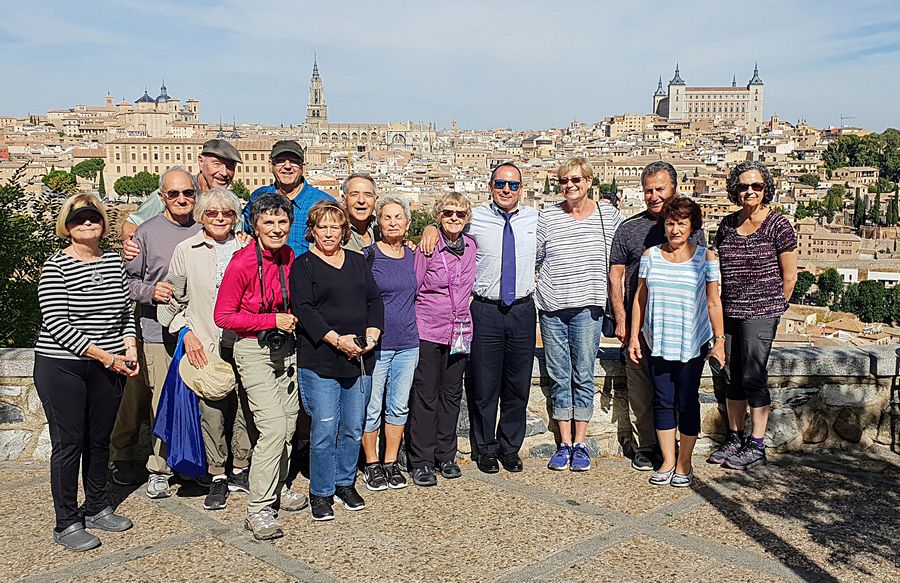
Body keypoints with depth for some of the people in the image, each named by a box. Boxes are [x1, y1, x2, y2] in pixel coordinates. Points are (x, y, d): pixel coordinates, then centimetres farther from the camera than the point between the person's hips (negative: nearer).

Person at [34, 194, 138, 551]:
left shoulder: (114, 262, 8)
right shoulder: (56, 266, -9)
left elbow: (126, 312, 15)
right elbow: (56, 324, -15)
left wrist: (129, 348, -3)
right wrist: (105, 356, -17)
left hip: (109, 367, 5)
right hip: (62, 367, -5)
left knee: (100, 440, 14)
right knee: (69, 443, 1)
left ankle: (97, 509, 30)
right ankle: (67, 523, 14)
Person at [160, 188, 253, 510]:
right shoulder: (186, 250, 5)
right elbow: (171, 299, 8)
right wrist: (186, 332, -3)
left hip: (244, 344, 2)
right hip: (205, 347, -1)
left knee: (246, 409, 5)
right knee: (212, 412, -1)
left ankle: (240, 471, 24)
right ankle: (217, 477, 16)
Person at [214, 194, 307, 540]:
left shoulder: (288, 256, 2)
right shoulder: (242, 263, -18)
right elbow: (223, 317, -15)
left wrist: (291, 318, 4)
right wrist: (273, 320, -18)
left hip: (285, 348, 7)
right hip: (254, 352, -7)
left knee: (289, 424, 11)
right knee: (274, 427, -14)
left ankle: (277, 489, 31)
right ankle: (258, 509, -3)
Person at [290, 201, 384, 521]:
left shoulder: (357, 261, 16)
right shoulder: (303, 265, 0)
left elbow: (375, 300, 13)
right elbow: (303, 309, -11)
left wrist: (372, 333, -5)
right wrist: (338, 340, -19)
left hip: (359, 360, 5)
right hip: (319, 360, -4)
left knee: (353, 428, 10)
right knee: (325, 429, -3)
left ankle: (346, 483, 27)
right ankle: (321, 492, 12)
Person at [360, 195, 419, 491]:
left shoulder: (412, 255, 8)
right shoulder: (367, 256, -6)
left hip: (408, 344, 5)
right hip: (375, 344, -4)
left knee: (399, 406, 12)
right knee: (371, 408, 3)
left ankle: (391, 463, 25)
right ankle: (371, 465, 20)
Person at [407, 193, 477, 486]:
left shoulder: (471, 247, 5)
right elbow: (412, 288, -4)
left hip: (460, 331, 4)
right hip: (428, 330, -4)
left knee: (452, 394, 11)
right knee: (425, 395, 1)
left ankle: (445, 456, 24)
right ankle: (421, 462, 10)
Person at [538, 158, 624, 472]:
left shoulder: (609, 215, 3)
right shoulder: (546, 216, 4)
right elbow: (533, 259, 11)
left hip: (587, 307, -1)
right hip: (551, 307, 1)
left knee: (583, 376, 3)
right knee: (559, 377, 7)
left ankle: (580, 445, 15)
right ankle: (564, 444, 17)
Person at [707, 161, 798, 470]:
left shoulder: (778, 225, -6)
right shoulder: (728, 224, 10)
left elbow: (789, 276, -2)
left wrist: (773, 307, 5)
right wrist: (725, 304, 13)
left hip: (760, 313, -6)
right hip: (728, 312, 6)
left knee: (753, 377, -4)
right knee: (731, 376, 11)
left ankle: (756, 448, 8)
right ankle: (734, 439, 24)